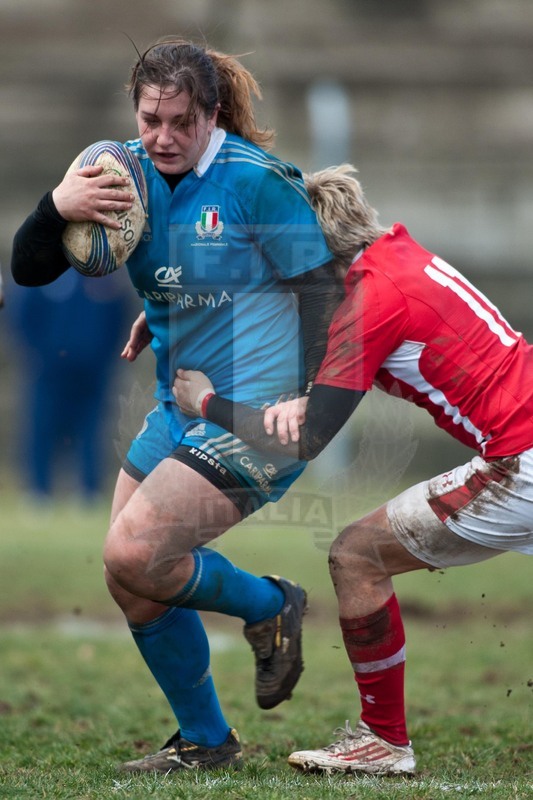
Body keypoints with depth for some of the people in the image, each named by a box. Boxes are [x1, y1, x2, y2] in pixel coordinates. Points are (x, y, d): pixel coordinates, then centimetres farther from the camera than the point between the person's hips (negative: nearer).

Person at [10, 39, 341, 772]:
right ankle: (205, 743, 25)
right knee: (135, 588, 8)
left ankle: (269, 607, 8)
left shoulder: (255, 180, -15)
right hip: (181, 407, 8)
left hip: (256, 412, -8)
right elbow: (28, 271, 2)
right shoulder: (126, 172, 2)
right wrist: (56, 208, -20)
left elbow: (320, 285, -10)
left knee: (133, 555, -18)